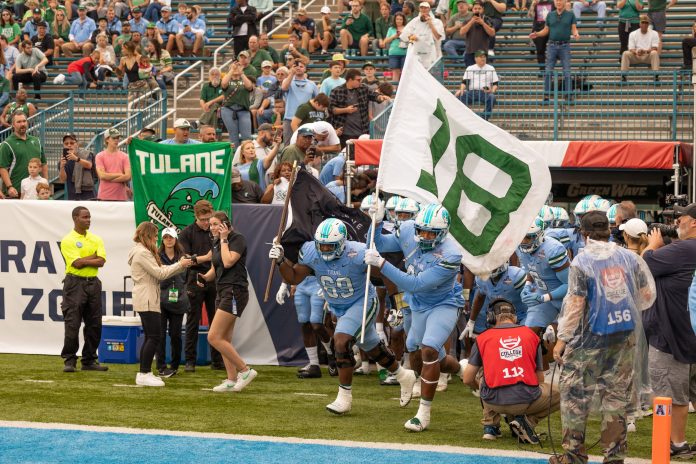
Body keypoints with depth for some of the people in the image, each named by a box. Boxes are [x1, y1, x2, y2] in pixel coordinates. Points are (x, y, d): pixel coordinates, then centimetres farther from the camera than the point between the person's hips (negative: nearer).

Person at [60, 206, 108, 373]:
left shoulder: (96, 239, 11)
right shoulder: (68, 240, -5)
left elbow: (101, 262, -2)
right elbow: (77, 263, -16)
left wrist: (84, 260, -12)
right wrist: (94, 256, -9)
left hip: (93, 283, 5)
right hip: (75, 283, -5)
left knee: (94, 324, 7)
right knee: (72, 324, -7)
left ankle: (89, 360, 15)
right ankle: (69, 361, -2)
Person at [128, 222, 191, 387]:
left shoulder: (143, 252, 20)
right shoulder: (142, 253, -14)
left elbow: (160, 271, 14)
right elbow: (160, 274, -17)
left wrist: (181, 265, 5)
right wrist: (180, 265, -8)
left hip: (146, 301, 11)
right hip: (147, 301, -11)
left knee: (150, 337, 11)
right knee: (154, 337, -11)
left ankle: (144, 373, 11)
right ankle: (145, 374, -12)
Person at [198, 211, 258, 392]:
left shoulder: (237, 238, -10)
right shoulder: (216, 242, 15)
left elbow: (228, 262, -23)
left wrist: (224, 240, -13)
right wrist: (205, 277, 1)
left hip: (235, 292, -9)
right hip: (222, 292, 9)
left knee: (214, 337, -14)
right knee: (224, 340, 8)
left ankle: (245, 370, -8)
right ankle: (232, 380, 12)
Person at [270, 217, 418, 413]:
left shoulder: (358, 254, -31)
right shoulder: (311, 252, -18)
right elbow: (294, 278, -9)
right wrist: (281, 261, -25)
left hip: (362, 303, -6)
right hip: (338, 308, 6)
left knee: (341, 341, -23)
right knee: (372, 348, 20)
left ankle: (344, 397, -12)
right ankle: (404, 377, 44)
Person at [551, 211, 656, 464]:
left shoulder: (581, 262, -10)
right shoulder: (630, 258, 3)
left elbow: (575, 304, -12)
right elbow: (647, 295, 8)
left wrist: (562, 338, -7)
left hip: (590, 338, -4)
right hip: (625, 337, 4)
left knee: (575, 395, 6)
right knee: (616, 396, 9)